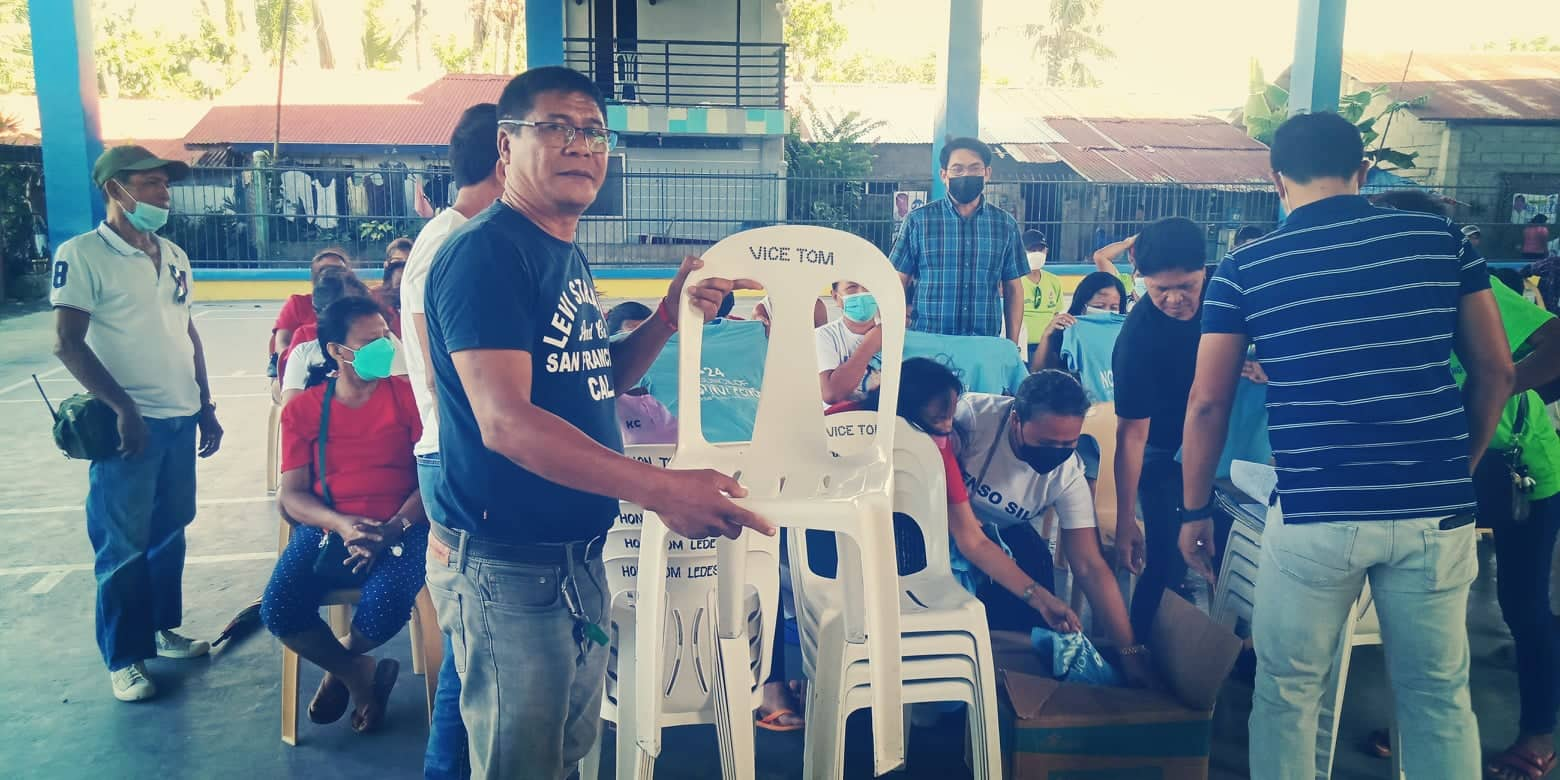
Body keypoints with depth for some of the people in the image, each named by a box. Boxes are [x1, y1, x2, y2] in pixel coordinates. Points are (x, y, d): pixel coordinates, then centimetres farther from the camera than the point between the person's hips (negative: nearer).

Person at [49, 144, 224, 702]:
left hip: (181, 419, 6)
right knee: (123, 545, 2)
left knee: (170, 531, 15)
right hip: (128, 424, -6)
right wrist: (122, 408, -18)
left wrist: (206, 408, 15)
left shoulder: (174, 256, 11)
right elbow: (68, 344, -13)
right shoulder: (82, 255, -9)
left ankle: (161, 629, 31)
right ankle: (123, 659, 14)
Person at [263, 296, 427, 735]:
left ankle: (340, 666, 10)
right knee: (279, 611, -23)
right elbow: (292, 495, 2)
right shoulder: (302, 409, 7)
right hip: (326, 528, 2)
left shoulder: (408, 395, 2)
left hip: (400, 529, -2)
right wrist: (342, 525, -18)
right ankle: (359, 674, 8)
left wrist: (393, 528, -20)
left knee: (383, 608, -30)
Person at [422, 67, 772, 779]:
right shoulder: (485, 252, -17)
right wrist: (658, 488, -35)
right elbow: (505, 420, -28)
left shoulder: (568, 256, 11)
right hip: (507, 565, -9)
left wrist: (670, 314, 1)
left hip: (577, 555, 9)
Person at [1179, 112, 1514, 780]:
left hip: (1314, 517, -2)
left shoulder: (1244, 269, -2)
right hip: (1435, 512, 3)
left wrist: (1195, 511, 10)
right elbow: (1494, 371, 6)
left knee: (1287, 692, 14)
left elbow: (1207, 403, -1)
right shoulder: (1442, 239, 3)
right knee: (1439, 695, 18)